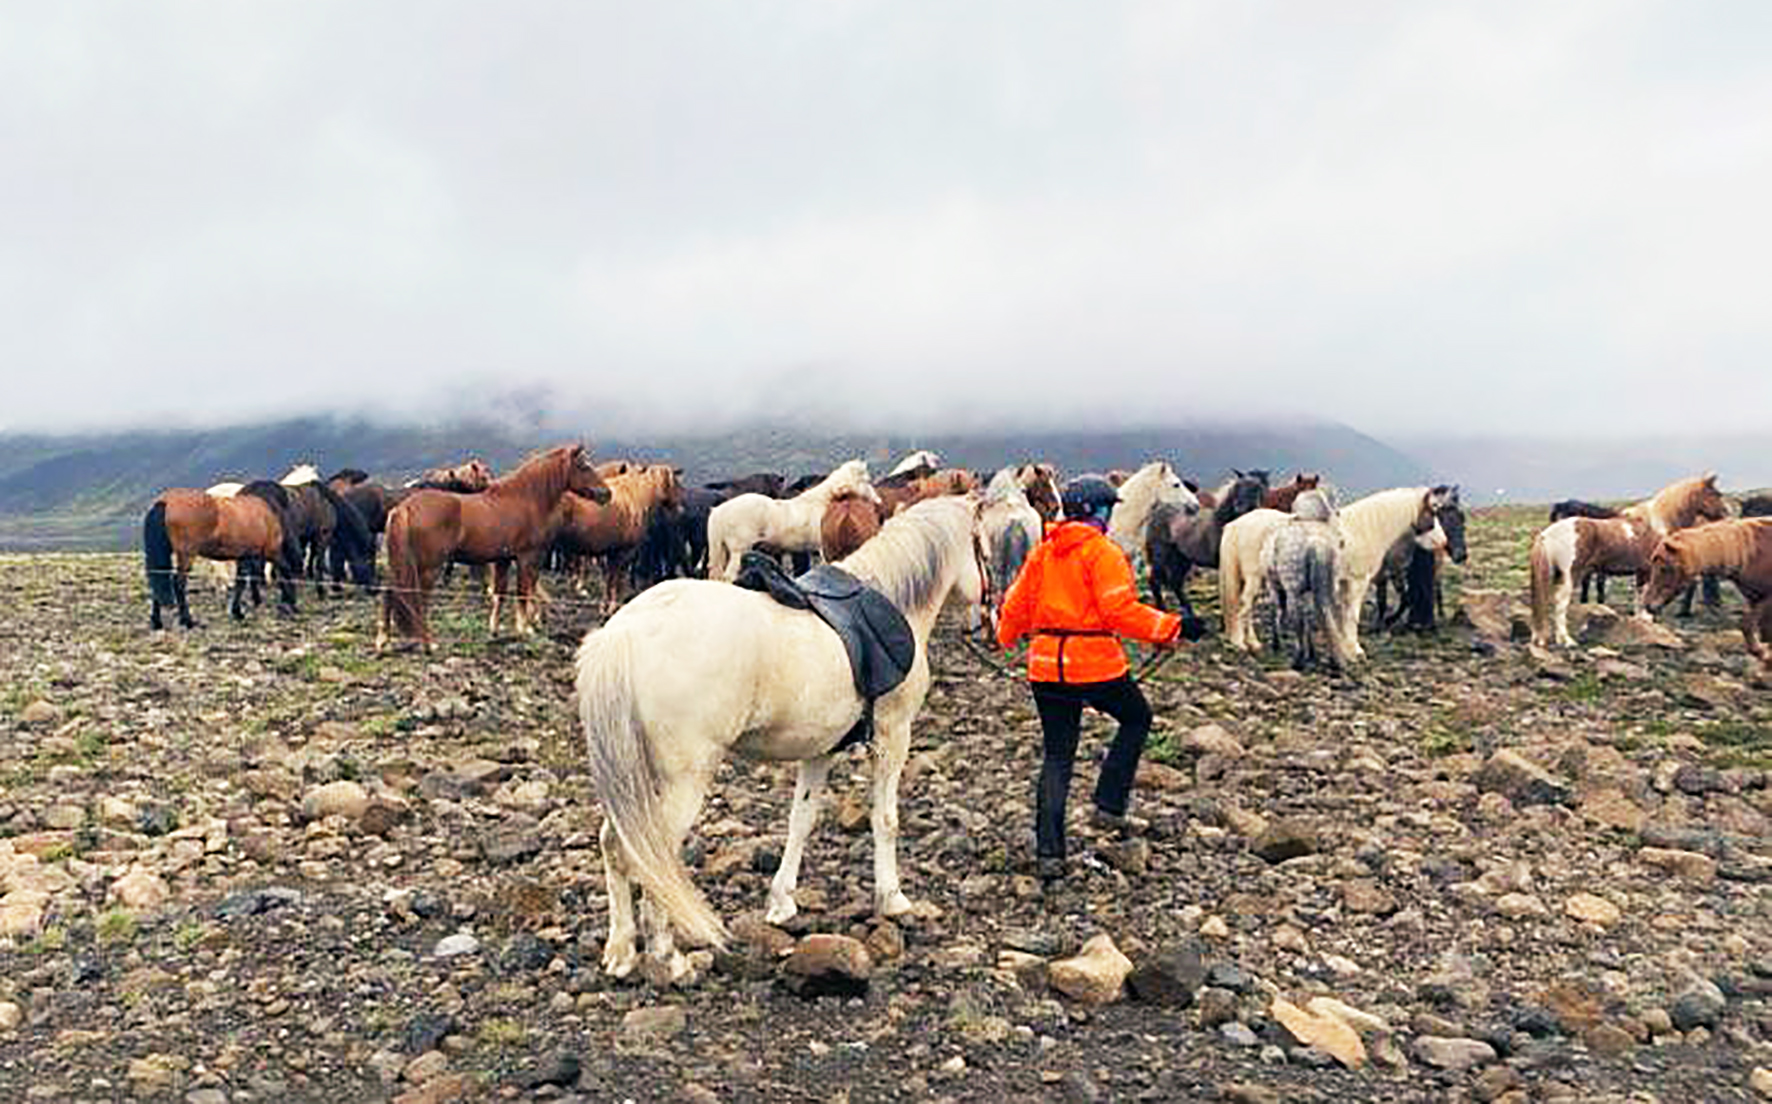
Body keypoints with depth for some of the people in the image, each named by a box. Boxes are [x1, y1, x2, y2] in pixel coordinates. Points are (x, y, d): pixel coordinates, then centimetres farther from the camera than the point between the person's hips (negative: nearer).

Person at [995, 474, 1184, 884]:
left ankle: (1049, 853, 8)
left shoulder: (1042, 551, 9)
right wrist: (1170, 628, -12)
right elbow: (1120, 610, -18)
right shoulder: (1102, 552, -10)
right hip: (1094, 663, -6)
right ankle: (1109, 806, 16)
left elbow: (1017, 604, 14)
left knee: (1057, 757, 12)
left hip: (1046, 664, 6)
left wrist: (1005, 635, 33)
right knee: (1137, 718, 22)